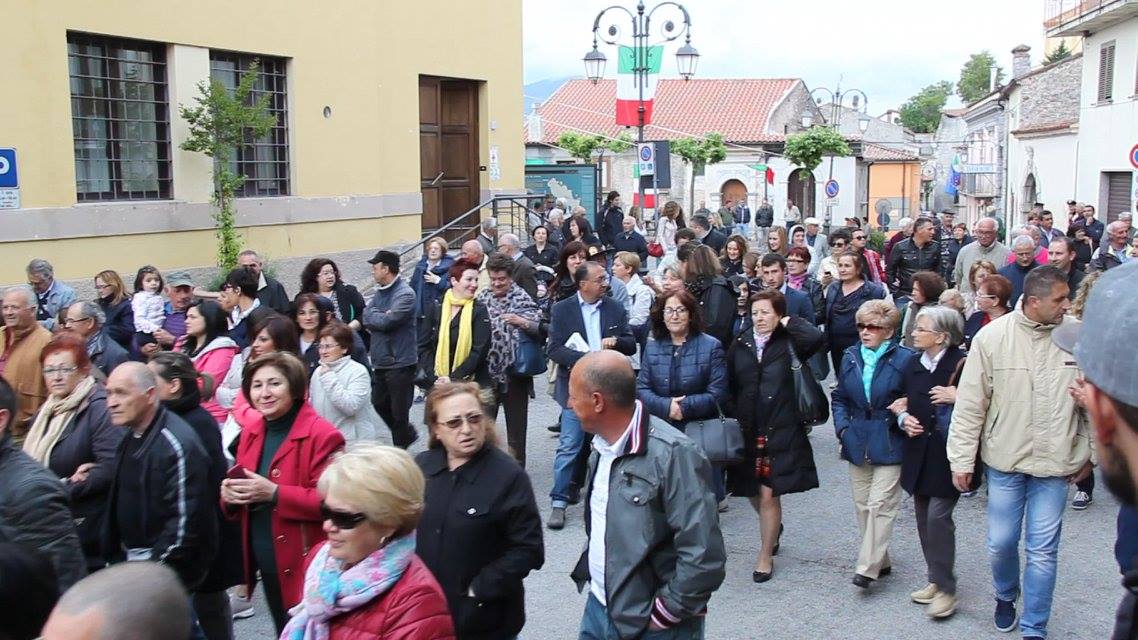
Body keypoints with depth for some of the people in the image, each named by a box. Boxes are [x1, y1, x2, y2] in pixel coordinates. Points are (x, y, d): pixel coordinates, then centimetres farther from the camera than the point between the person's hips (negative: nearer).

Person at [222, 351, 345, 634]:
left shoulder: (321, 435, -17)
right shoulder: (251, 431, 8)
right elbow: (241, 482, 17)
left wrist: (274, 493, -27)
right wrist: (230, 493, -6)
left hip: (304, 565, -7)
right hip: (266, 562, 7)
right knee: (284, 632, 21)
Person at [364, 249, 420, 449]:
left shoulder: (405, 294, -16)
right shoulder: (379, 292, 10)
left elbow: (387, 321, -24)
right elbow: (366, 319, 3)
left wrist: (373, 315, -6)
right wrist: (381, 316, -14)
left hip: (400, 363, -8)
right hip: (380, 361, 8)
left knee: (399, 411, 3)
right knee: (380, 403, 18)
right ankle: (407, 435, 38)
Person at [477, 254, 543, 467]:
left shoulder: (523, 299, -4)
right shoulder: (482, 300, 5)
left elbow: (541, 329, -9)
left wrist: (522, 322, -23)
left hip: (515, 372, -3)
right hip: (487, 372, 3)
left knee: (516, 425, 8)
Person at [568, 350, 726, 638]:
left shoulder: (672, 454, -23)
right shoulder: (602, 446, 4)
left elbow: (704, 558, -25)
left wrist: (661, 616, -17)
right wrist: (587, 570, 7)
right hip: (597, 609, 7)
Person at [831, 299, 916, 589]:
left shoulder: (904, 359, -7)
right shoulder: (850, 357, 8)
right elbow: (840, 397, 15)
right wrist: (842, 426, 2)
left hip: (889, 444, -5)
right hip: (857, 443, 5)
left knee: (880, 505, -7)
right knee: (862, 505, 10)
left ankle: (868, 567, -4)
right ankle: (880, 561, 23)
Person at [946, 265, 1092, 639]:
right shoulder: (992, 337, -10)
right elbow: (970, 404, -5)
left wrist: (1089, 453, 9)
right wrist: (962, 459, -4)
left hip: (1055, 463, 0)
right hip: (1005, 459, 0)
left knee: (1043, 550, 4)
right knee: (1001, 543, 11)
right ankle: (1005, 596, 42)